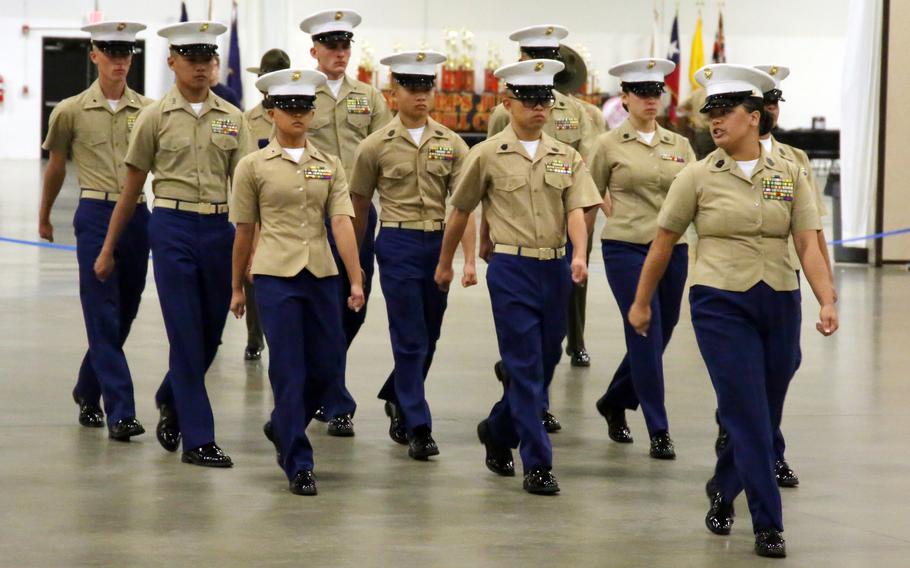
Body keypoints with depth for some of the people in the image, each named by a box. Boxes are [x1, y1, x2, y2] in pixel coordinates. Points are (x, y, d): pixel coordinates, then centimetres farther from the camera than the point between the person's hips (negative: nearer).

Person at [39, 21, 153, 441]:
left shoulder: (149, 111, 4)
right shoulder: (71, 111, 0)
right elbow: (55, 167, 13)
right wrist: (44, 217, 22)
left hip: (137, 216, 3)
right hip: (95, 215, -3)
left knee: (124, 314, 11)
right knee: (104, 317, -8)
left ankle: (87, 392, 32)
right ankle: (121, 413, -10)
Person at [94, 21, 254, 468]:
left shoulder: (231, 118, 7)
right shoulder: (155, 117, 0)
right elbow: (132, 188, 5)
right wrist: (108, 248, 7)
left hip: (219, 229, 3)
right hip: (172, 228, -3)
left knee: (210, 334, 11)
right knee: (186, 335, -5)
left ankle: (171, 400, 39)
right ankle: (198, 439, 1)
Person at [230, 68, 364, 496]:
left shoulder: (329, 166, 7)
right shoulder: (254, 167, 1)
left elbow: (342, 223, -2)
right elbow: (244, 231, 6)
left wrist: (356, 280, -10)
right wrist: (237, 287, 10)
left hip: (321, 275, 3)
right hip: (275, 276, -3)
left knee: (328, 368, 6)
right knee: (290, 372, -4)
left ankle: (282, 427, 33)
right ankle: (298, 465, 3)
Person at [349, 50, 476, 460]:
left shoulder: (452, 144, 3)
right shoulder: (376, 146, -1)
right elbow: (359, 207, 7)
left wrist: (469, 260, -10)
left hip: (440, 243, 3)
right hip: (397, 245, -3)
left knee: (429, 337, 13)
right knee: (410, 338, -5)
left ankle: (396, 398, 38)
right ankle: (418, 428, 0)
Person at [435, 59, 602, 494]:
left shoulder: (566, 157, 7)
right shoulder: (487, 156, -1)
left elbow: (576, 210, -3)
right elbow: (460, 212, 9)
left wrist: (580, 256, -21)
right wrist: (445, 262, 15)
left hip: (555, 269, 4)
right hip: (511, 268, -4)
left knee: (545, 363, 12)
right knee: (526, 368, -6)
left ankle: (498, 430, 36)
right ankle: (537, 465, -3)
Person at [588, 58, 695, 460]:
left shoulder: (679, 145, 9)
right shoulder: (609, 145, -1)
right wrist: (622, 214, 4)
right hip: (626, 250, -4)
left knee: (657, 337, 11)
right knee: (647, 336, -9)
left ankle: (614, 403, 35)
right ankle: (658, 431, -3)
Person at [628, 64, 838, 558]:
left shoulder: (790, 175, 3)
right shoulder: (698, 177, -2)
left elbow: (808, 245, -2)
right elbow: (662, 244, 6)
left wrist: (827, 301, -16)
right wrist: (641, 303, 12)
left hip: (779, 304, 3)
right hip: (721, 305, -3)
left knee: (765, 419, 12)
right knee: (748, 418, -9)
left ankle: (723, 489, 38)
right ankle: (768, 525, -3)